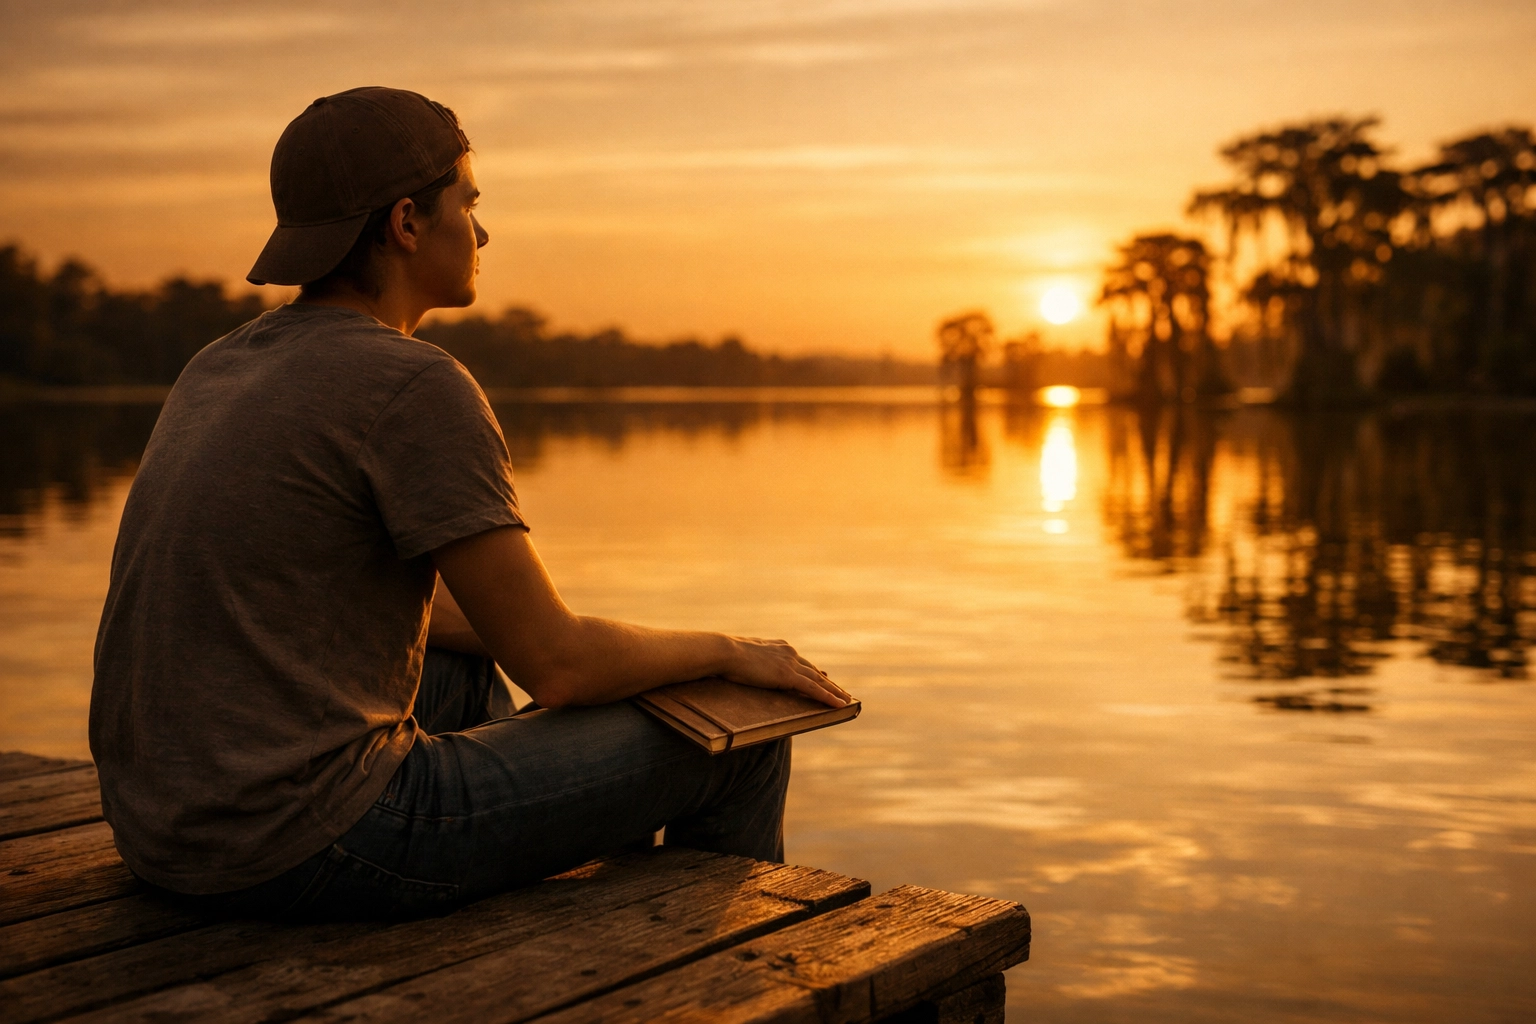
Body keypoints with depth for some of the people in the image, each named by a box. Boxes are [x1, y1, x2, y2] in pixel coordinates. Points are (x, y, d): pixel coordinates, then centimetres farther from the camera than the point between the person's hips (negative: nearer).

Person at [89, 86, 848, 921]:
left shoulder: (219, 369, 11)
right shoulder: (417, 388, -15)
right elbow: (551, 666, -13)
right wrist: (727, 652, 6)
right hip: (313, 845, -9)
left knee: (461, 665, 37)